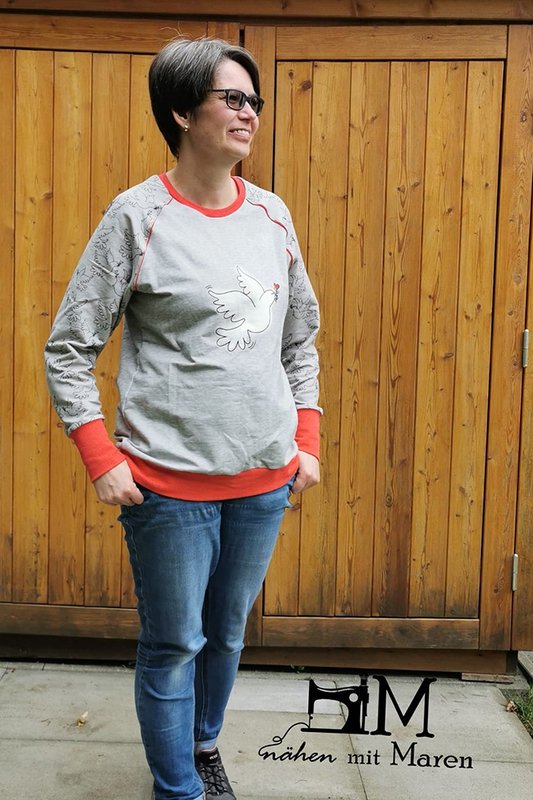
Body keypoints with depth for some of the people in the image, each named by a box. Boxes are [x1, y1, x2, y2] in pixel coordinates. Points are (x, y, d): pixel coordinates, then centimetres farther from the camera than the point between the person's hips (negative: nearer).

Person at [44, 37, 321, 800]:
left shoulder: (272, 214, 6)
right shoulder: (139, 215, -8)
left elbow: (301, 340, 14)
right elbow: (68, 348, -6)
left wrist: (306, 440, 8)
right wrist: (102, 458, -12)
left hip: (265, 479, 5)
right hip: (172, 480, -4)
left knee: (227, 635, 19)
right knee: (174, 646, 8)